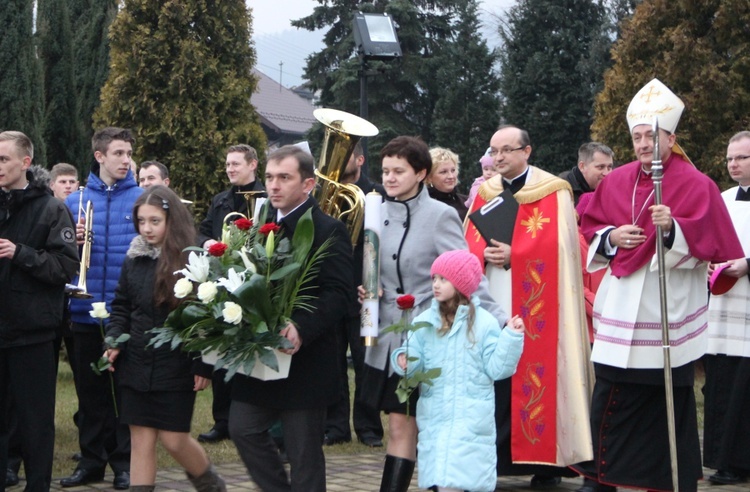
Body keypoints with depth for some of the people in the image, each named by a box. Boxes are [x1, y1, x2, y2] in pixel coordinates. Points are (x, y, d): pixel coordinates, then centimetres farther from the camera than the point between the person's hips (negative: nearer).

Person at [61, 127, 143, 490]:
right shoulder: (76, 200, 7)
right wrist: (72, 240, -10)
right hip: (86, 309, 3)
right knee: (90, 388, 10)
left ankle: (125, 461, 16)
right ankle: (92, 459, 21)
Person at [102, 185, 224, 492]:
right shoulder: (133, 260, 7)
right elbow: (121, 307, 17)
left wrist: (204, 366, -13)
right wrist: (114, 341, -1)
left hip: (176, 367, -5)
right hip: (136, 365, 5)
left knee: (174, 439, 1)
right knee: (141, 440, 5)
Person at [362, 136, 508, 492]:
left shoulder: (440, 215, -11)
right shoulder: (379, 213, 6)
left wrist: (499, 319, -24)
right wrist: (367, 289, -5)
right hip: (389, 338, 5)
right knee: (400, 428, 8)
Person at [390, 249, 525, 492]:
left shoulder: (484, 323, -3)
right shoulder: (425, 322, 5)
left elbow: (496, 368, -4)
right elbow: (413, 358, 4)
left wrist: (511, 338, -15)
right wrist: (403, 361, -18)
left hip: (472, 416, -4)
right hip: (434, 415, 4)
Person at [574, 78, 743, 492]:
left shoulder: (696, 185, -5)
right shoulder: (616, 182, 9)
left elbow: (707, 242, -11)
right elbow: (590, 231, 15)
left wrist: (672, 229, -26)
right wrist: (611, 237, -6)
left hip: (668, 311, -4)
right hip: (622, 311, 4)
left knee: (669, 402, 1)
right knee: (611, 400, 3)